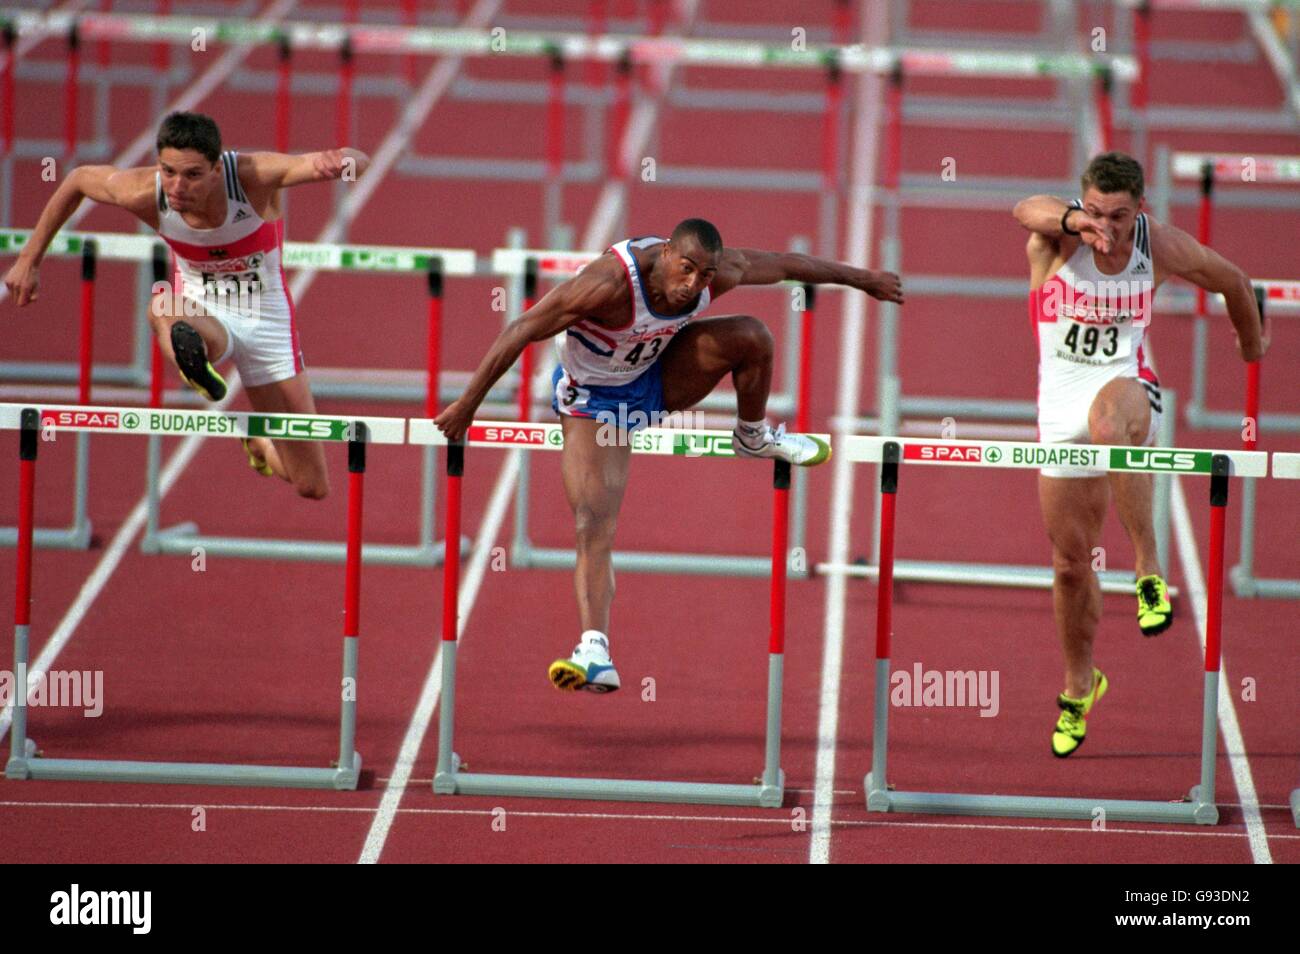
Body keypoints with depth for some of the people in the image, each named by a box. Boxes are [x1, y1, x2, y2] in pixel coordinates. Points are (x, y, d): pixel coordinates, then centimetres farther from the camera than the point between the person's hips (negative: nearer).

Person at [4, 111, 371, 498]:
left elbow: (359, 161, -36)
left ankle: (259, 443, 35)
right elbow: (77, 180, -2)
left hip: (266, 321, 0)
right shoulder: (146, 194, -23)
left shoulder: (253, 175, -30)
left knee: (313, 487, 4)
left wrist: (337, 163, -61)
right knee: (163, 307, -39)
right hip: (202, 317, 0)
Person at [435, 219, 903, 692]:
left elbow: (786, 264, -2)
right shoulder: (610, 282, -38)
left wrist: (862, 278, 11)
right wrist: (467, 404, -29)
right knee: (593, 527, -19)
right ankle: (595, 653, -23)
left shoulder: (719, 272, -21)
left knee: (750, 335, -18)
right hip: (595, 400, -4)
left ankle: (755, 436, 9)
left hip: (656, 378, 4)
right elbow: (523, 330, -33)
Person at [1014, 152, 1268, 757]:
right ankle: (1079, 684, 32)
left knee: (1108, 420, -42)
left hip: (1126, 385, -2)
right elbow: (1027, 210, -38)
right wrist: (1070, 220, -60)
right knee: (1070, 559, 8)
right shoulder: (1056, 235, -12)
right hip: (1061, 404, 2)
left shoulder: (1164, 248, -7)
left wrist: (1252, 343, 29)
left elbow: (1231, 281, 13)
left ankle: (1149, 571, -37)